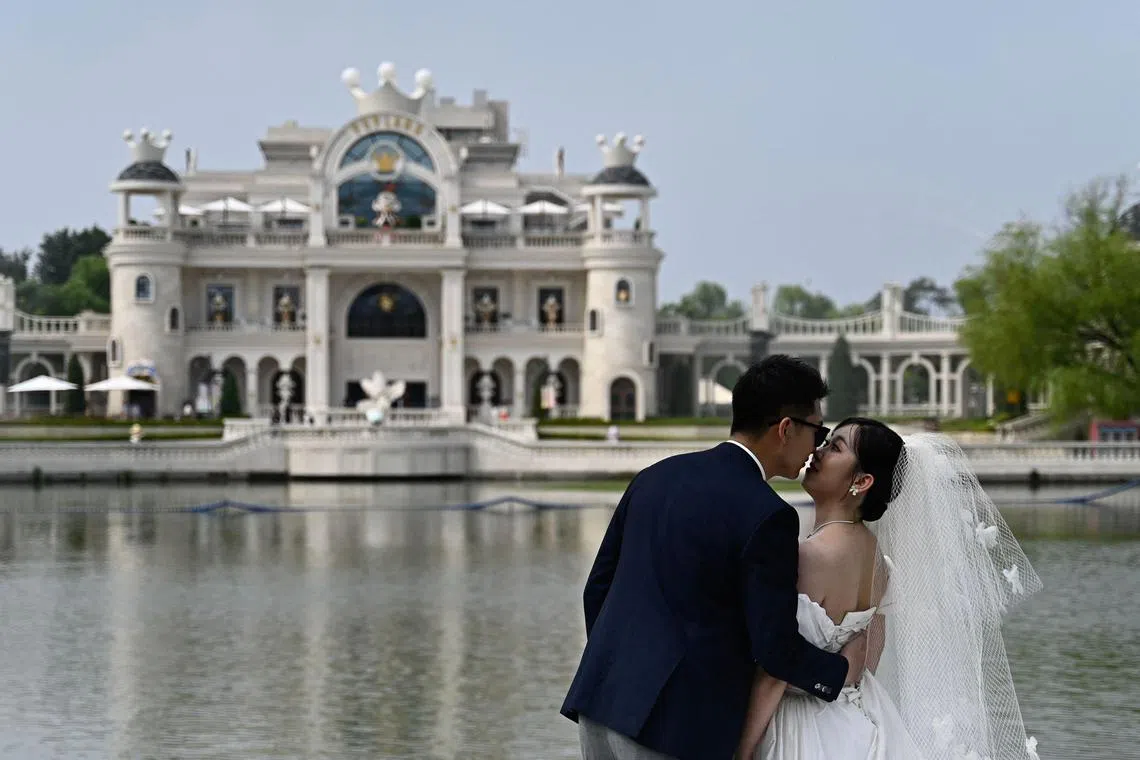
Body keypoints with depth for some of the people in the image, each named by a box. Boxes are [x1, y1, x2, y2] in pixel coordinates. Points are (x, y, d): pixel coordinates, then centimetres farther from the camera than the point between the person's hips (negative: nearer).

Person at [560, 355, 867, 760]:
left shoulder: (655, 476, 10)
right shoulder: (767, 517, -12)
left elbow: (597, 587, 15)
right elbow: (775, 647, -11)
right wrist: (841, 670, 6)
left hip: (600, 701, 7)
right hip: (677, 727, -7)